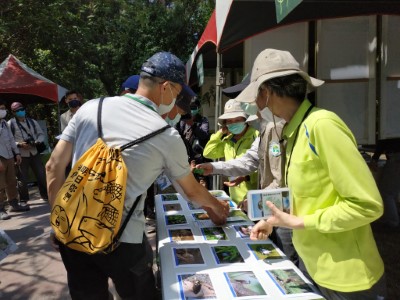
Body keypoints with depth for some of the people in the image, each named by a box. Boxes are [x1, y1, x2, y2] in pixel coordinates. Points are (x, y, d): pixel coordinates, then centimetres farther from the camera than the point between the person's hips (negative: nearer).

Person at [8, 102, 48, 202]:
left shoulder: (32, 121, 9)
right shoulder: (10, 123, -5)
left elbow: (41, 134, 13)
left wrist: (37, 141, -7)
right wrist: (19, 144, -19)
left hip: (35, 153, 4)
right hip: (21, 156, -4)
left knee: (42, 175, 7)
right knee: (23, 179, 4)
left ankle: (45, 195, 22)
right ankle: (23, 200, 18)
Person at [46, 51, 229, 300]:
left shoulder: (91, 107, -1)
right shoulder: (167, 135, -8)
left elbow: (54, 167, 3)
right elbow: (192, 190, 7)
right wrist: (217, 207, 27)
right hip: (121, 240, -4)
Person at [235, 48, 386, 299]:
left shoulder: (321, 125, -23)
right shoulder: (297, 130, 2)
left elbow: (367, 204, -22)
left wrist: (299, 223, -18)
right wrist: (276, 221, 8)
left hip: (346, 279, -7)